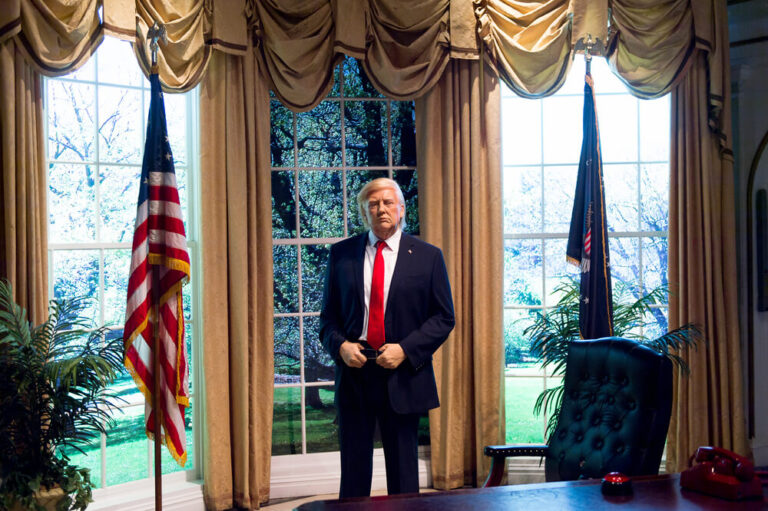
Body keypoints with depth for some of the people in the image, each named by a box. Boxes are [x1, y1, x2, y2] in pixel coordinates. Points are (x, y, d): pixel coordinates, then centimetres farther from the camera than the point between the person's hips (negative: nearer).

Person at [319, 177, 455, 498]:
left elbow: (443, 317, 0)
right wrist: (340, 345, -10)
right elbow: (329, 315, 10)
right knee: (354, 471, 8)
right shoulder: (341, 254, 7)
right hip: (353, 371, 1)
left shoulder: (427, 256, 2)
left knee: (403, 471, 8)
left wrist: (405, 350, -12)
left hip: (402, 376, -1)